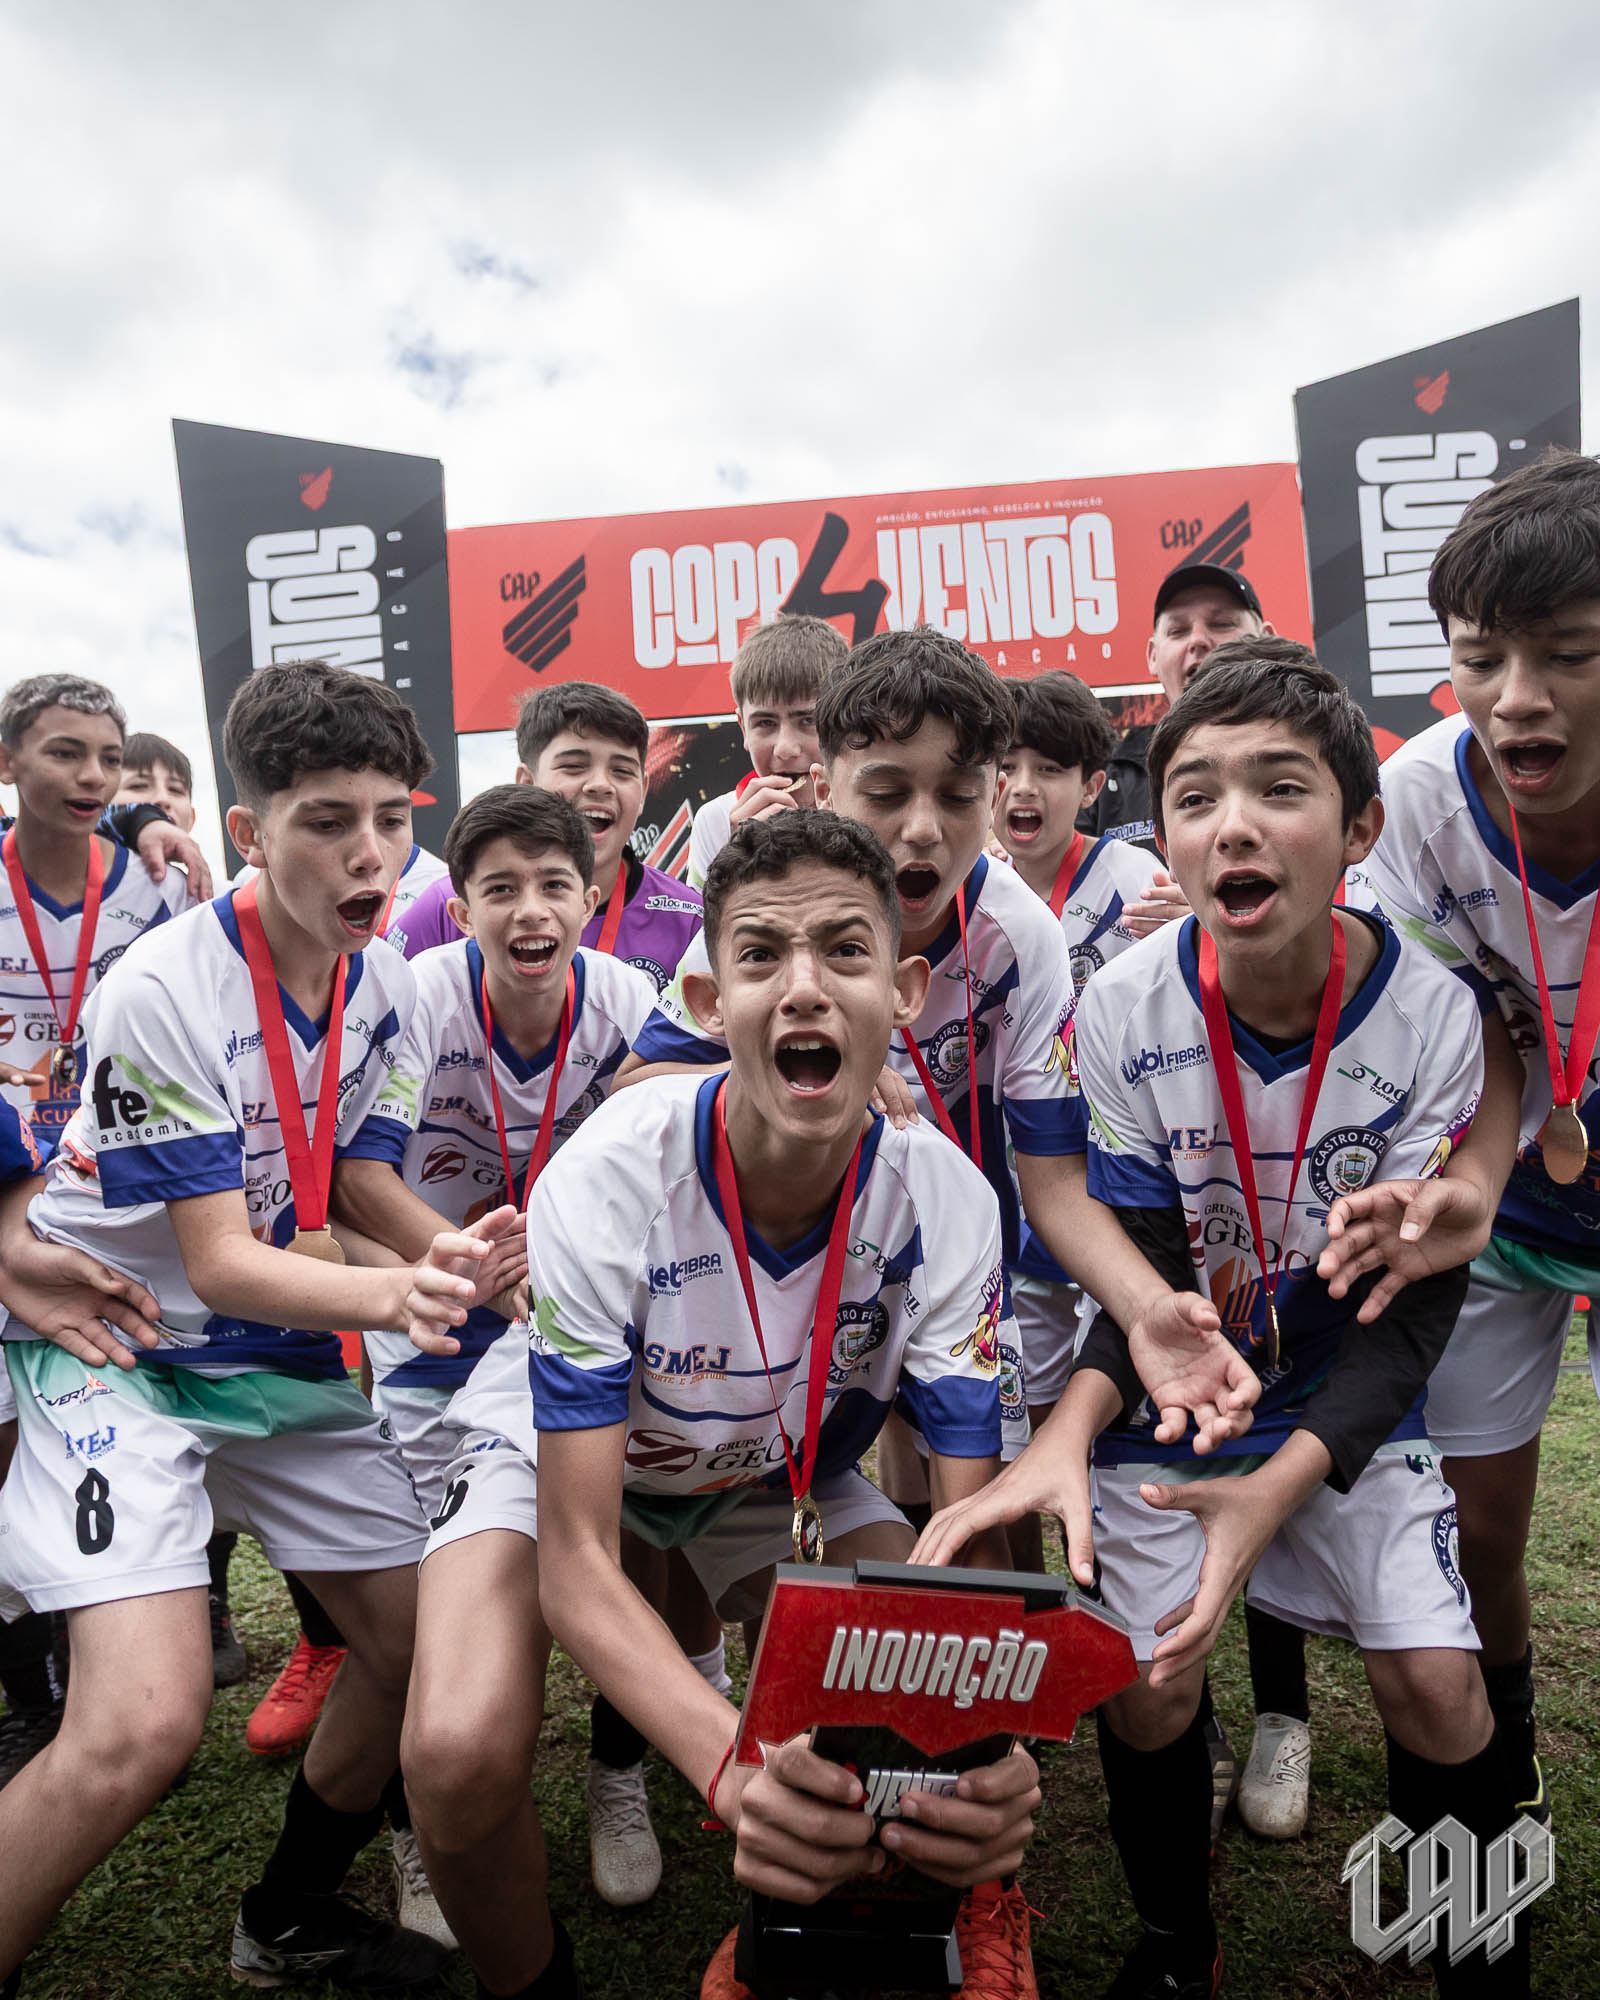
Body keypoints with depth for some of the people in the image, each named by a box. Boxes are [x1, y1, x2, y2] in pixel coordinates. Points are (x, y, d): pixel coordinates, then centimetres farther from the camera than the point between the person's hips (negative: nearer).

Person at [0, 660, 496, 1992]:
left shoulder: (383, 985, -3)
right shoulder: (161, 994, -23)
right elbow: (218, 1263, -23)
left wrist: (437, 1267, -11)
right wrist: (387, 1293, -42)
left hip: (282, 1349, 7)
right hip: (118, 1345, -6)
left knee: (422, 1645, 8)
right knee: (145, 1721, -24)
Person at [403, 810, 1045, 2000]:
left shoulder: (945, 1203, -25)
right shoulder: (606, 1180, -33)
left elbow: (974, 1539, -22)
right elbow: (576, 1563, -32)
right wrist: (732, 1766, -50)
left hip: (784, 1473, 3)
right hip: (559, 1456, -2)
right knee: (462, 1752, -28)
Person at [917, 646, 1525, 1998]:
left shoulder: (1430, 1017, -18)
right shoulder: (1124, 1013, -18)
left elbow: (1413, 1304, -16)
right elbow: (1145, 1279, -15)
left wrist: (1283, 1483, -30)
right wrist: (1065, 1436, -34)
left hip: (1349, 1402, 1)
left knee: (1436, 1680, -9)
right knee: (1145, 1682, -9)